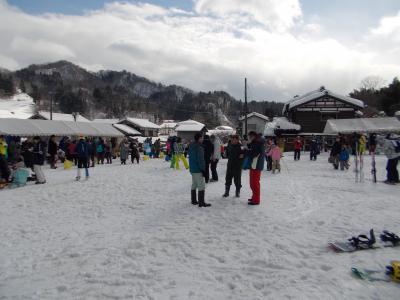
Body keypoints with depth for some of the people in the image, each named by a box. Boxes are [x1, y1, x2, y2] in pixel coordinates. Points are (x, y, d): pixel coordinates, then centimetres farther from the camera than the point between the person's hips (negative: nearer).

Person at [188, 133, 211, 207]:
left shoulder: (191, 146, 12)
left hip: (192, 169, 10)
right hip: (198, 170, -10)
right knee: (201, 186, -4)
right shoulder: (199, 147, -18)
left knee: (194, 185, 17)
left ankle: (194, 200, 24)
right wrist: (203, 169, -14)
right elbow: (201, 160, -20)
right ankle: (201, 202, -3)